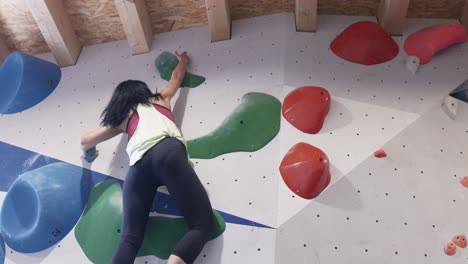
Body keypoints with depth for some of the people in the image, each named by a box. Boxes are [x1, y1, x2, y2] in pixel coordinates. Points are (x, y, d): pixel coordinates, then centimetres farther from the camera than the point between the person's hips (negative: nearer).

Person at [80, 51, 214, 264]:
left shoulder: (121, 120, 33)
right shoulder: (160, 99, 33)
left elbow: (85, 140, 35)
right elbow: (176, 77, 53)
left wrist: (89, 151, 59)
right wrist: (183, 61, 74)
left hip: (138, 165, 3)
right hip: (167, 152, -2)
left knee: (129, 238, 5)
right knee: (203, 225, -7)